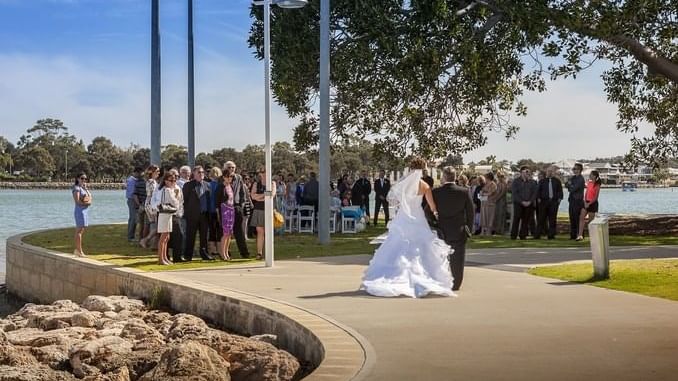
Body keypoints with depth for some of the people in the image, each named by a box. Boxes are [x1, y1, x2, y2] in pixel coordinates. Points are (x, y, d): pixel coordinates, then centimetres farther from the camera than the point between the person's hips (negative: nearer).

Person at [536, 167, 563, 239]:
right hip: (544, 201, -1)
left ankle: (551, 235, 5)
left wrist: (559, 198, -2)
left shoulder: (557, 181, 12)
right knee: (541, 219, -2)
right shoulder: (542, 181, 12)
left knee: (552, 219, 1)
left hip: (554, 201, 1)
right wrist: (539, 198, -1)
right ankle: (538, 234, 0)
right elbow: (538, 191, 10)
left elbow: (560, 190, 10)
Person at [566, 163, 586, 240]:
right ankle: (573, 235, 15)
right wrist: (571, 185, -10)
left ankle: (579, 235, 0)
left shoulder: (580, 179, -12)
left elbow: (574, 188, -18)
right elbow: (566, 185, 9)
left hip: (578, 201, -8)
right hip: (572, 200, 8)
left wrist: (569, 185, 1)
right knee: (572, 218, 10)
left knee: (578, 219, -5)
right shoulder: (573, 178, 15)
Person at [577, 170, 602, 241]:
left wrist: (589, 204, -17)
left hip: (593, 203, -7)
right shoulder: (589, 183, 8)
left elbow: (596, 198, -14)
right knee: (581, 217, -4)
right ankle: (580, 235, -7)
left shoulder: (597, 186, -12)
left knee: (591, 220, 2)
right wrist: (585, 202, 1)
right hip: (586, 202, 7)